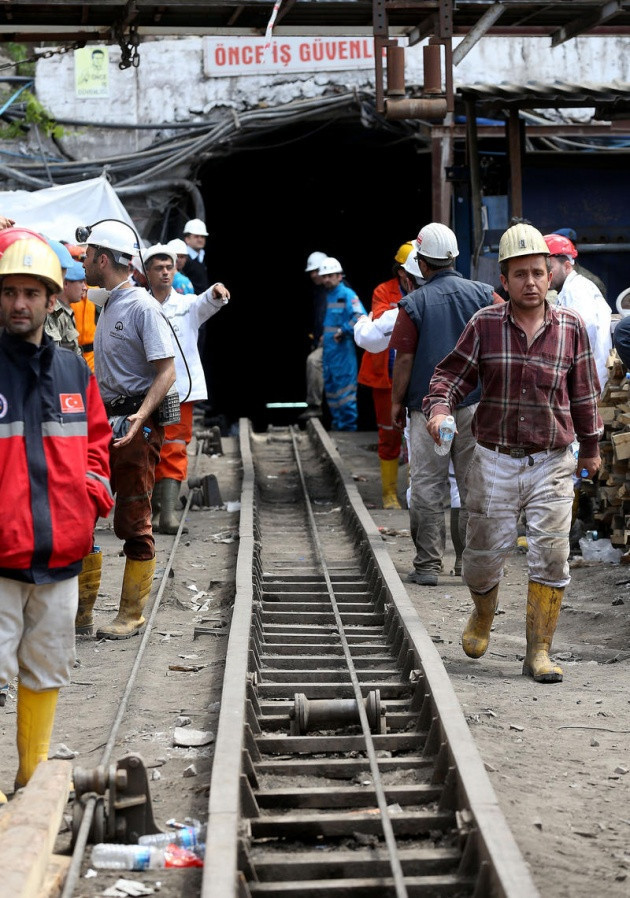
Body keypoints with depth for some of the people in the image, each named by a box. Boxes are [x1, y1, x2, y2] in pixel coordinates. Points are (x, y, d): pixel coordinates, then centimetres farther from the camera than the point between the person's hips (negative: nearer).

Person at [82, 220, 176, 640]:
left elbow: (167, 372, -17)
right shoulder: (108, 306, 15)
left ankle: (132, 616, 9)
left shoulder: (143, 307, -12)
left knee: (133, 522, -1)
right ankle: (82, 610, 19)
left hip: (137, 425, -9)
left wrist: (140, 416, -29)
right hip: (105, 422, 9)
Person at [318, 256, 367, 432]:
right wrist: (322, 338, 16)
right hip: (328, 350, 8)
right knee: (330, 388, 13)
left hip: (343, 350, -8)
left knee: (345, 389, -6)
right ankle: (337, 424, 22)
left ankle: (349, 425, -1)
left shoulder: (347, 295, -9)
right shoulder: (325, 296, 15)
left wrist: (343, 331, -17)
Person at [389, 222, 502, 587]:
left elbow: (404, 359, -5)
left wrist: (397, 402, 5)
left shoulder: (414, 303, -5)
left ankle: (428, 565, 5)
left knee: (427, 487, 4)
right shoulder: (484, 294, 2)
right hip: (476, 403, 2)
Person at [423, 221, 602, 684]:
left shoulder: (571, 326, 1)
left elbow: (584, 391, 11)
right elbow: (453, 372, 2)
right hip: (495, 460, 0)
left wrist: (590, 446, 19)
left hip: (552, 463, 0)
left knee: (551, 556, -7)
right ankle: (483, 615, 39)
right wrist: (439, 407, -19)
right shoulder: (484, 324, -2)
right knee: (484, 553, 7)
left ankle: (539, 652, 4)